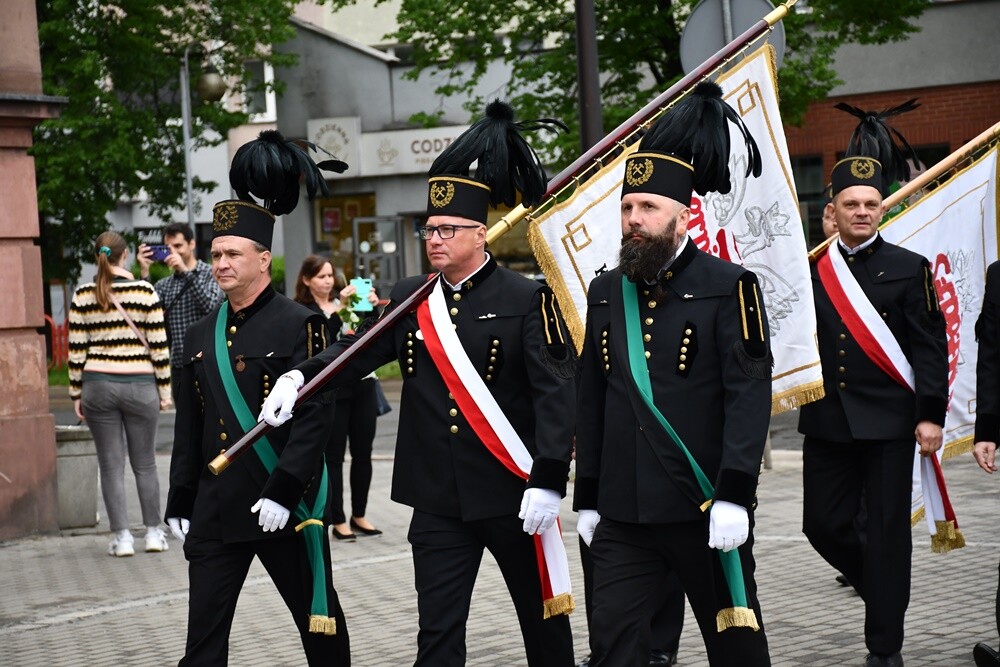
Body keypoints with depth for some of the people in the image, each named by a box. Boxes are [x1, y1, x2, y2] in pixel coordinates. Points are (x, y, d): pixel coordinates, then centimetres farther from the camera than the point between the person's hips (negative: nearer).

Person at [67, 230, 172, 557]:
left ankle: (122, 537, 4)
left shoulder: (82, 296, -1)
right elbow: (159, 345, -4)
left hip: (98, 385, 1)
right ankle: (153, 532, 14)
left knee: (111, 466, 5)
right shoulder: (145, 291, -4)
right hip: (139, 385, -1)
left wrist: (76, 394, 7)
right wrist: (164, 389, 4)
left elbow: (76, 351, 0)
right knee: (145, 464, 11)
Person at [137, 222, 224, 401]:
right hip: (179, 366, 5)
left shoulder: (211, 274, 2)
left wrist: (185, 271, -16)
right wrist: (144, 272, -7)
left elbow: (211, 305, -16)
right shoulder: (164, 284, 13)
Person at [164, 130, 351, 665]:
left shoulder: (299, 325, -8)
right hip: (215, 510, 5)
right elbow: (188, 427, 15)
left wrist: (282, 493, -21)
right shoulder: (200, 335, 10)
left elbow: (316, 416, -14)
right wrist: (180, 503, 13)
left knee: (318, 620, 11)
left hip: (286, 505, -5)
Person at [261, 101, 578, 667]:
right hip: (438, 502, 3)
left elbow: (557, 392, -12)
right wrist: (300, 378, -20)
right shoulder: (409, 300, 7)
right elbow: (356, 351, 0)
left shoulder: (527, 300, -7)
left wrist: (548, 480, -19)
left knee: (544, 620, 12)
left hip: (515, 494, -3)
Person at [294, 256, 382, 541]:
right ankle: (338, 520, 6)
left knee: (363, 453, 8)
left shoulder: (347, 299, 11)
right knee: (334, 456, 0)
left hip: (363, 384, 4)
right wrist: (339, 309, -25)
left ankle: (359, 515, 18)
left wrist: (373, 307, -9)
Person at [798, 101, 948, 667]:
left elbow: (931, 347, -3)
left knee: (887, 530, 0)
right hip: (826, 422, 3)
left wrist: (931, 415, -9)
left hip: (888, 422, -3)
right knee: (823, 524, 6)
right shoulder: (809, 270, 7)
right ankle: (881, 587, 34)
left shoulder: (909, 269, 0)